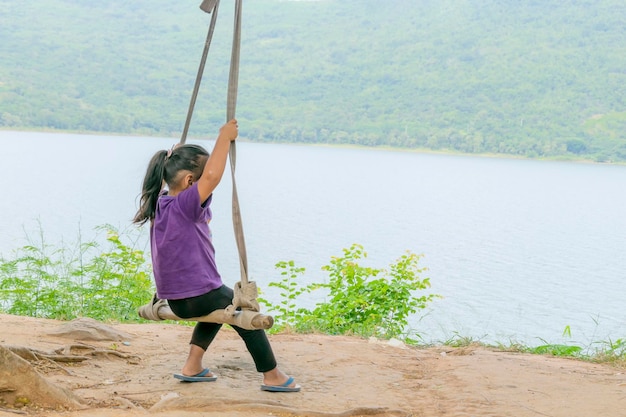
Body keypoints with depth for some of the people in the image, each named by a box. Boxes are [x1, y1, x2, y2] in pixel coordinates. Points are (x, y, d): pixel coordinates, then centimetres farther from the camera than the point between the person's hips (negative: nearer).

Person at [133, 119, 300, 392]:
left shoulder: (162, 203, 5)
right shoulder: (184, 206, -23)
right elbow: (211, 176, -39)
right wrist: (225, 137, -28)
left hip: (175, 300, 9)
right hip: (198, 296, -9)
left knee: (221, 305, 36)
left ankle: (193, 366, 27)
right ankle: (272, 376, 24)